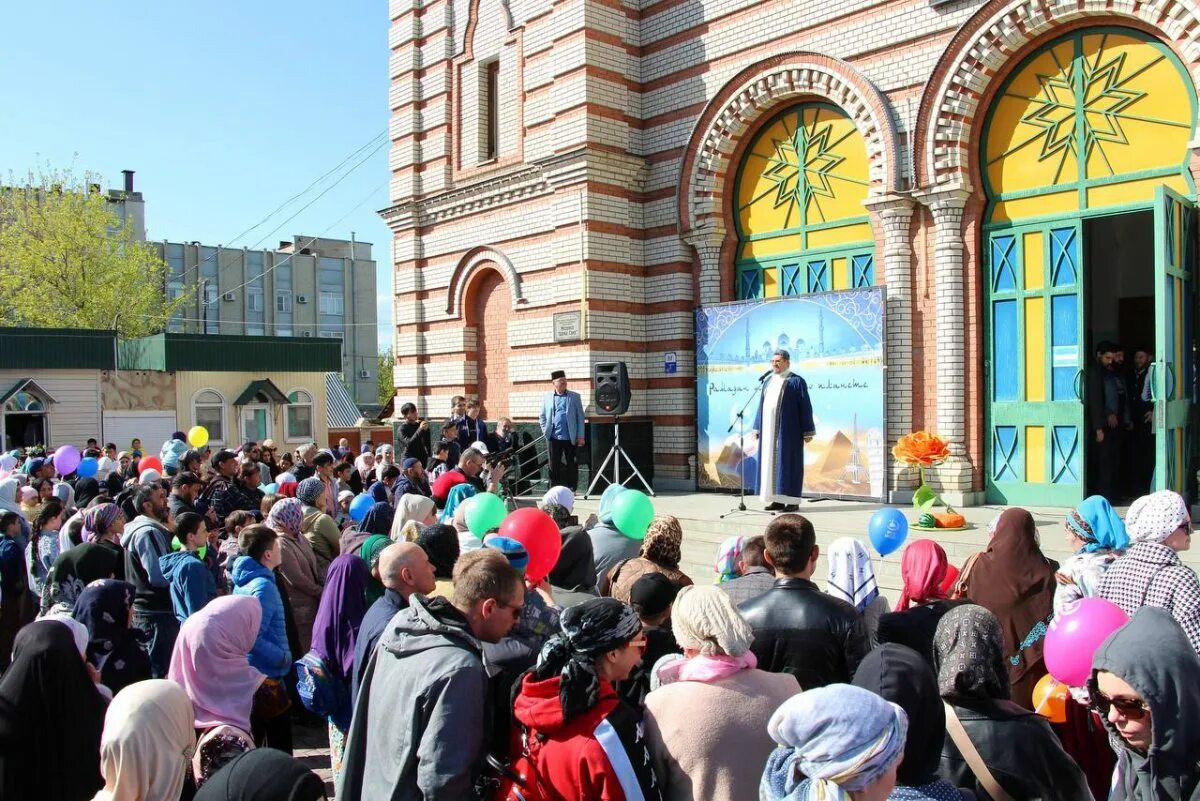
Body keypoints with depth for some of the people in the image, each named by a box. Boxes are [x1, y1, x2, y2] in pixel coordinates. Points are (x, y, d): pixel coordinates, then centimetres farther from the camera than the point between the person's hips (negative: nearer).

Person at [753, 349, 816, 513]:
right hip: (770, 429, 7)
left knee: (788, 461, -5)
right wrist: (757, 428, 13)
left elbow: (805, 407, -7)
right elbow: (762, 406, 17)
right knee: (771, 462, 5)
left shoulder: (797, 381, -4)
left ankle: (793, 501, 1)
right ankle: (778, 500, 11)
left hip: (788, 429, -6)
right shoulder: (768, 382, 15)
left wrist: (808, 431, -11)